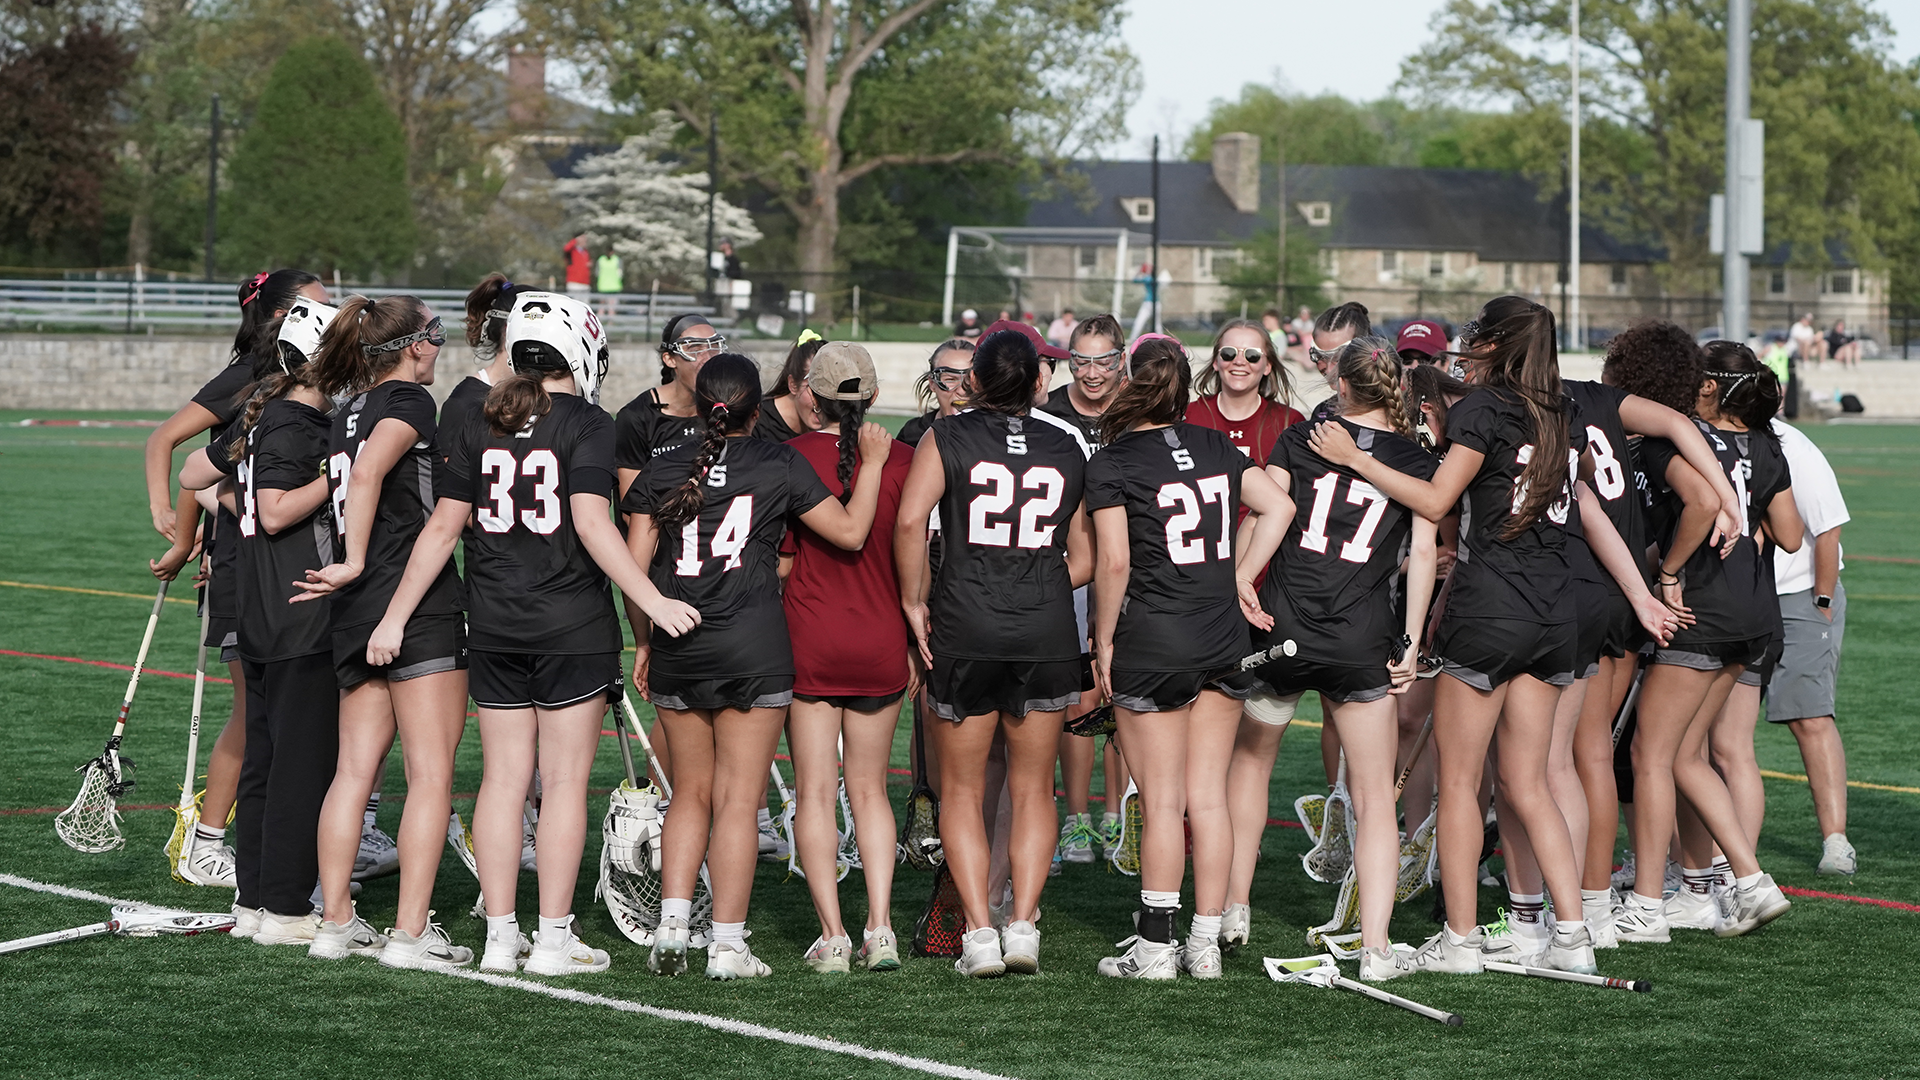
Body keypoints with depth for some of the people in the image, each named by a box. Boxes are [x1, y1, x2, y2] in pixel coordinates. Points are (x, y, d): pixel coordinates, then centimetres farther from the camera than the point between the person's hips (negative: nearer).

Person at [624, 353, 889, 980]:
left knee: (691, 794, 15)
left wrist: (644, 641, 15)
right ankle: (727, 946, -1)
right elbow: (850, 531, 2)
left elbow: (634, 569, 4)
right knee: (738, 800, 0)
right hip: (754, 647, -3)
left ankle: (671, 927, 4)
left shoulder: (664, 471, 6)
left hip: (677, 649, 3)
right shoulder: (779, 465, -1)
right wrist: (872, 463, 14)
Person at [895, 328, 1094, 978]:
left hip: (963, 632, -2)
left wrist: (913, 601, -5)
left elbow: (910, 520, -15)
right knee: (1033, 789, 13)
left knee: (962, 789, 9)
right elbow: (1086, 560, 9)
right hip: (1046, 633, 2)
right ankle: (1023, 926, 4)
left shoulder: (947, 438, -1)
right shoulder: (1066, 450, 8)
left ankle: (978, 932, 1)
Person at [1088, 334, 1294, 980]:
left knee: (1162, 803, 0)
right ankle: (1205, 944, 10)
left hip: (1152, 637, -5)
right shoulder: (1214, 447, 8)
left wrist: (1103, 642, -3)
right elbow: (1279, 506, 7)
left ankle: (1155, 947, 4)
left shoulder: (1111, 464, -8)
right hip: (1223, 635, 5)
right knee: (1208, 797, 7)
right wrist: (1239, 579, 8)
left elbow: (1115, 563, -13)